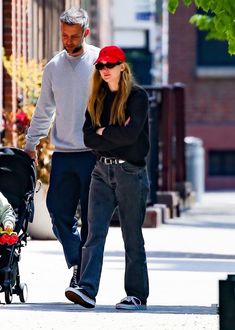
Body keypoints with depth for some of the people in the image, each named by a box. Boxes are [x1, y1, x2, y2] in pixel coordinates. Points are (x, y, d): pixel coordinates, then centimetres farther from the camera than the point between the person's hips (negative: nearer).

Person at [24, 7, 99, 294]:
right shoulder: (53, 67, 13)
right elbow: (44, 110, 21)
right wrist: (30, 144, 18)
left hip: (93, 153, -4)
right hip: (62, 154, 4)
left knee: (91, 218, -1)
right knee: (58, 211, -2)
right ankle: (77, 263, 12)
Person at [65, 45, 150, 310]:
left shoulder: (137, 96, -4)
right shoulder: (97, 99, 13)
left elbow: (130, 134, -16)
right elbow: (89, 137, 3)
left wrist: (103, 132, -3)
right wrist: (116, 135, -9)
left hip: (130, 171, -4)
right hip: (102, 170, 5)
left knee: (132, 236, 2)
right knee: (95, 232, -8)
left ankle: (137, 295, 9)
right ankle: (87, 290, -17)